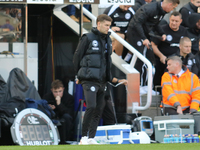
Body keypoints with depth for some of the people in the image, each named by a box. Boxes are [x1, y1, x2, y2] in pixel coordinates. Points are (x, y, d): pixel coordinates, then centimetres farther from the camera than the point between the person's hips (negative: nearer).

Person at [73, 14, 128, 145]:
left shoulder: (107, 40, 17)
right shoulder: (88, 38, -3)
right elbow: (77, 57, 0)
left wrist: (115, 80, 17)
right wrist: (79, 75, 2)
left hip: (102, 81, 7)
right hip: (89, 80, -7)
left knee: (99, 110, 4)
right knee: (91, 106, -19)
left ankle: (91, 138, 9)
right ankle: (84, 136, -11)